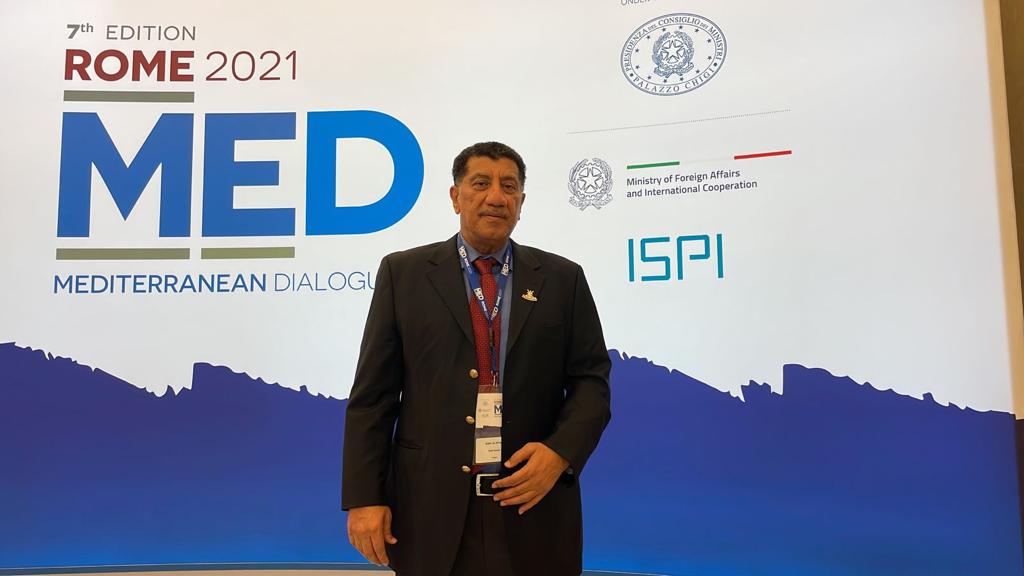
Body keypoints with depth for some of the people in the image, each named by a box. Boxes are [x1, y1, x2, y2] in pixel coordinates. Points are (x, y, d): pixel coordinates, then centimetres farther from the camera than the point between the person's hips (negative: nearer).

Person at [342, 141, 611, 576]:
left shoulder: (563, 278, 6)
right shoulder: (403, 272, 3)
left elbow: (591, 381, 4)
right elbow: (372, 394, 0)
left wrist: (561, 451, -13)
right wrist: (364, 498, -5)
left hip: (534, 502, 1)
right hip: (431, 504, 0)